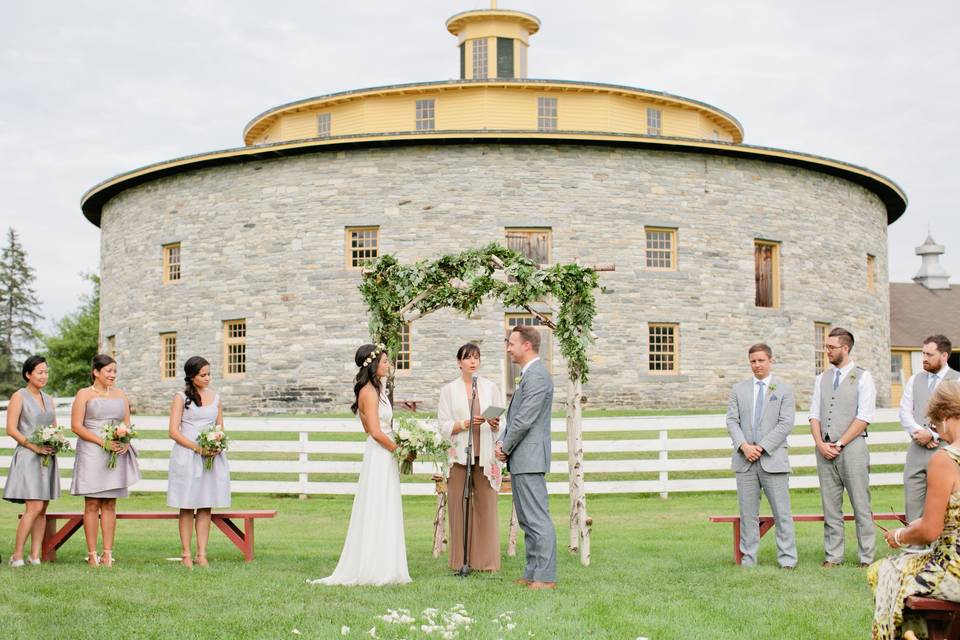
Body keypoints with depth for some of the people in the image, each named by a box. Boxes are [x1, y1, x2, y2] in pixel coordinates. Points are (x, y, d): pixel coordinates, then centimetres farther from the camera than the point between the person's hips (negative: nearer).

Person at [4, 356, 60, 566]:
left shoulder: (48, 400, 16)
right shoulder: (19, 397, -3)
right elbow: (11, 429, -9)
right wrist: (35, 446, -17)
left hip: (47, 459, 6)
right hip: (28, 457, -6)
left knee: (42, 510, 4)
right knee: (34, 508, -15)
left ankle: (35, 556, 7)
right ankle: (17, 555, -8)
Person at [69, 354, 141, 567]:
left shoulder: (120, 395, 15)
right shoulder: (84, 394, 1)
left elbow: (127, 424, 16)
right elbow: (76, 426, -6)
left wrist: (126, 443, -6)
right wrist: (103, 442, -15)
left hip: (117, 454, 4)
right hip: (91, 453, -4)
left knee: (110, 504, 4)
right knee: (92, 504, -4)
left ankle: (108, 553, 6)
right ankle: (92, 554, -1)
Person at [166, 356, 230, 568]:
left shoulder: (215, 397, 14)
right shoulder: (181, 398, 1)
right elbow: (173, 432, -5)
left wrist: (217, 447, -4)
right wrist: (198, 448, -15)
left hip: (212, 457, 4)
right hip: (187, 456, -4)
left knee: (206, 506, 2)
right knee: (187, 507, -1)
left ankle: (201, 554, 5)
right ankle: (185, 555, 3)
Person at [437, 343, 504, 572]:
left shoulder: (490, 387, 11)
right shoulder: (449, 390, 8)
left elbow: (501, 424, 10)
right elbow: (444, 426, 2)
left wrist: (494, 424, -12)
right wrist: (467, 423, -14)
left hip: (485, 455, 1)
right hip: (459, 454, -1)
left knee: (486, 506, -3)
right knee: (459, 507, -3)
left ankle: (487, 561, 0)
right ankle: (460, 560, 2)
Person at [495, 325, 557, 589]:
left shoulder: (537, 376, -15)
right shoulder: (528, 375, 18)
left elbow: (525, 419, -19)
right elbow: (514, 416, 21)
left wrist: (505, 447, -9)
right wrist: (502, 443, 7)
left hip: (529, 458, -11)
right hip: (520, 459, 11)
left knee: (537, 518, -8)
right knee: (526, 519, 14)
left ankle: (545, 577, -6)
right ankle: (533, 573, 19)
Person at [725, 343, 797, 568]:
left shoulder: (784, 389, 5)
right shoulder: (739, 389, 14)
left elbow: (786, 423, -4)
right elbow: (732, 421, 7)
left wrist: (761, 447, -12)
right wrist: (744, 446, -10)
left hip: (773, 459, -2)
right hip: (745, 460, 3)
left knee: (782, 513, -2)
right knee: (747, 513, 4)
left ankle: (787, 560, 3)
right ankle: (748, 559, 10)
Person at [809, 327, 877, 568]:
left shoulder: (862, 377, 0)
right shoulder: (822, 379, 15)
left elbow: (864, 418, -7)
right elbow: (814, 415, 13)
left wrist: (839, 444, -10)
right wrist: (821, 444, -3)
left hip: (852, 446, -5)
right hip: (825, 449, 5)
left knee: (861, 505, -3)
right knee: (830, 506, 6)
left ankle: (867, 558, 2)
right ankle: (833, 556, 10)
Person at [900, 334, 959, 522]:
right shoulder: (914, 380, 15)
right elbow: (905, 412, 7)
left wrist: (932, 434, -14)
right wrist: (919, 433, -10)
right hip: (916, 451, 4)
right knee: (912, 504, 2)